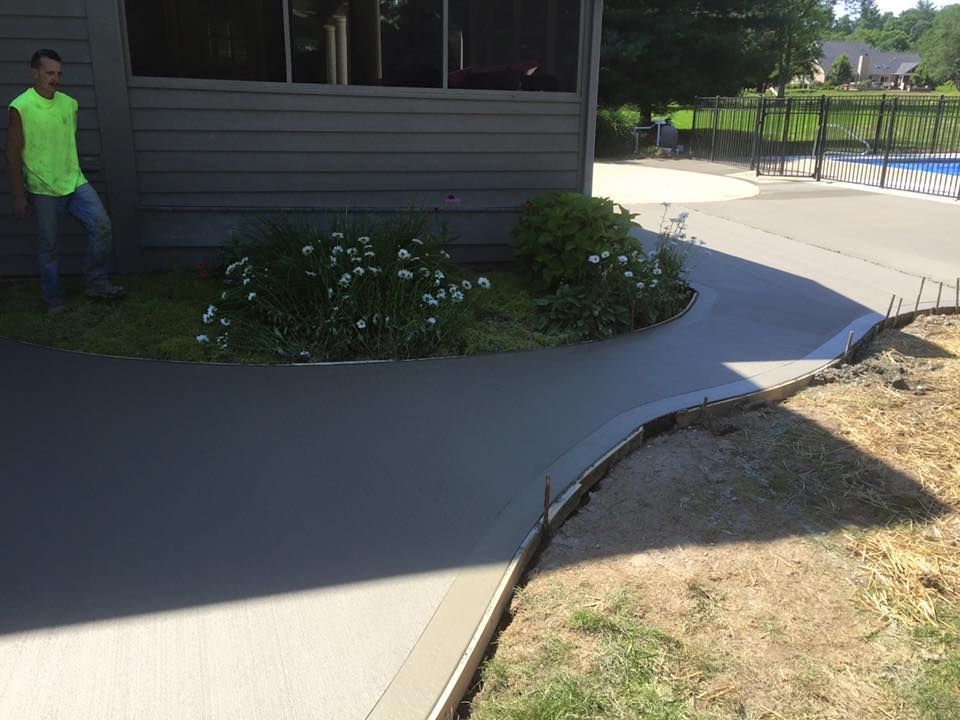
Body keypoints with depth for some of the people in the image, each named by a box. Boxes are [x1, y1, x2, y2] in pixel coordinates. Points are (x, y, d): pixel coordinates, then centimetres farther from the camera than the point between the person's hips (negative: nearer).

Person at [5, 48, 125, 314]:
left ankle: (96, 283, 5)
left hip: (75, 183, 4)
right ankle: (54, 299, 21)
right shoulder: (20, 108, -11)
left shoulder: (69, 103, 5)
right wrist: (19, 196, -9)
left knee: (102, 227, -10)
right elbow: (13, 155, -9)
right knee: (49, 247, 6)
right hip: (43, 191, -4)